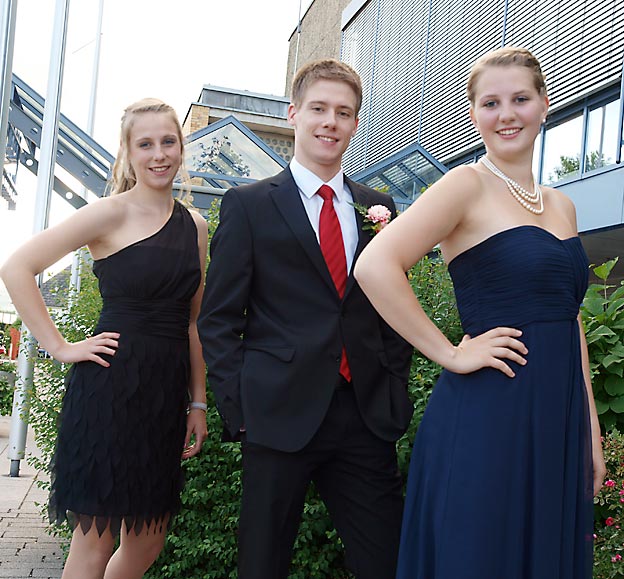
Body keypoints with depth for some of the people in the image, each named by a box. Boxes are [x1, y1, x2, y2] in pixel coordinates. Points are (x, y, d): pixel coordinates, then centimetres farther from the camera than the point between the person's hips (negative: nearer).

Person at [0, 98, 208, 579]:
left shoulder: (196, 226, 11)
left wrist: (198, 402, 13)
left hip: (167, 393, 6)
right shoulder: (111, 213, -6)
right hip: (110, 389, -6)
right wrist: (61, 348, -11)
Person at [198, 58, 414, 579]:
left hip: (367, 417, 3)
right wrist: (240, 407, -7)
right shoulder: (249, 204, 3)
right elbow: (218, 318, 0)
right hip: (278, 415, -2)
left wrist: (395, 390, 6)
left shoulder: (377, 207, 12)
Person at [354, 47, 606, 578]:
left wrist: (592, 432, 13)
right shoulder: (468, 184, -8)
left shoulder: (561, 206, 13)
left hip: (559, 422, 7)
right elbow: (375, 266, -21)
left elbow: (569, 321, 17)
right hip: (487, 420, -7)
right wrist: (452, 354, -16)